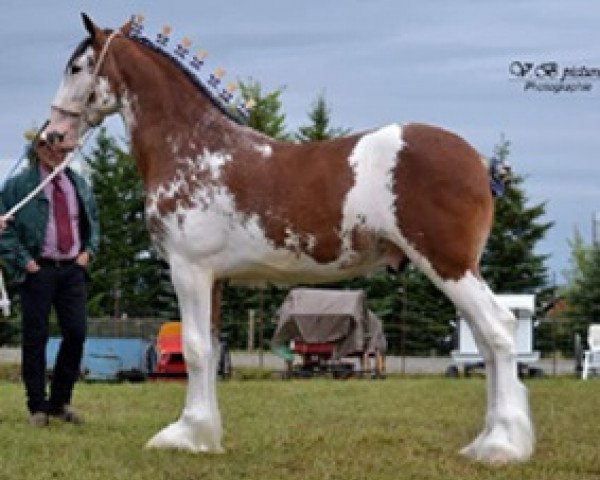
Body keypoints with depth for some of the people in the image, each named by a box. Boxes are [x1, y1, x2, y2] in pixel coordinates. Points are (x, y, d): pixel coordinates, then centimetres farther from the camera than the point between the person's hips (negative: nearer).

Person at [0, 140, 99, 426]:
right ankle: (37, 407, 7)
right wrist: (23, 261, -11)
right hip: (37, 270, -4)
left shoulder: (78, 184, 14)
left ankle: (60, 402, 14)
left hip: (72, 269, 4)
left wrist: (88, 251, 8)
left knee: (76, 334, 0)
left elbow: (93, 221, 24)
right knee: (35, 338, -1)